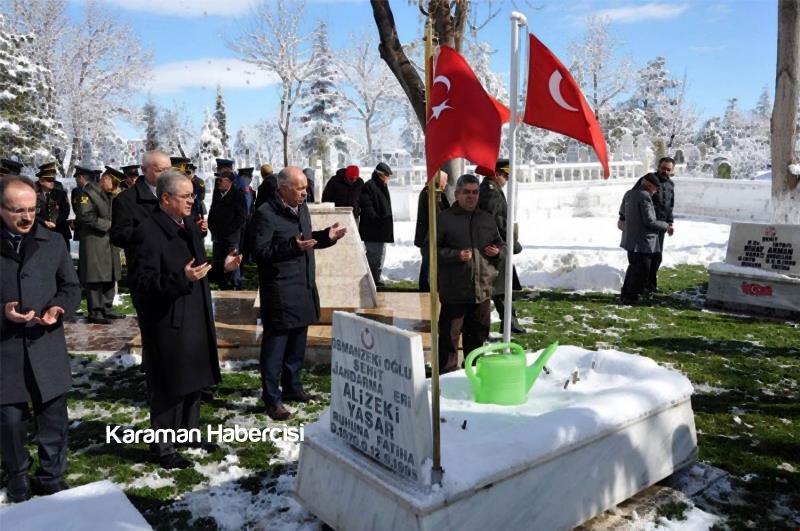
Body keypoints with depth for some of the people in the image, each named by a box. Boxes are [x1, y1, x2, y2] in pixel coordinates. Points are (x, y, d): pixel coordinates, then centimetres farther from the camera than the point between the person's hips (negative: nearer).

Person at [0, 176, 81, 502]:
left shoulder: (53, 242, 4)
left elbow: (72, 288, 9)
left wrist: (59, 309, -10)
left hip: (47, 347, 2)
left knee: (53, 419, 9)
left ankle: (52, 479, 27)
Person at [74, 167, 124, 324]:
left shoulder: (111, 195, 19)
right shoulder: (89, 192, -7)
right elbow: (84, 216, -17)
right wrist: (107, 224, -15)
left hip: (110, 242, 9)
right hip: (94, 242, -8)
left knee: (110, 277, 11)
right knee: (95, 278, -6)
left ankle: (107, 309, 20)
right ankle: (95, 312, -1)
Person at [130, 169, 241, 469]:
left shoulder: (189, 226, 9)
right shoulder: (149, 232, -18)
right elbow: (142, 282, -22)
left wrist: (221, 266, 3)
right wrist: (182, 279, -32)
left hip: (195, 319, 8)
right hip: (167, 324, -8)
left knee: (194, 380, 19)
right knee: (168, 388, 4)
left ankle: (188, 432, 37)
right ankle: (163, 447, 20)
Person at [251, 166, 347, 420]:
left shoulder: (301, 208, 11)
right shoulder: (266, 214, -15)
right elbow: (259, 253, -19)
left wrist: (326, 236, 4)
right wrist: (293, 247, -28)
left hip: (304, 288, 8)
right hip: (279, 292, -8)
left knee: (297, 343, 18)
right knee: (275, 345, 1)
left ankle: (292, 387, 34)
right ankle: (272, 398, 12)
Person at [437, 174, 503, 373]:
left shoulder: (487, 219, 14)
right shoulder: (444, 219, -4)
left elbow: (499, 243, 26)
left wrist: (497, 251, 3)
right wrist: (456, 255, -18)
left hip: (482, 289, 6)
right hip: (454, 290, -5)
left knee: (478, 334, 16)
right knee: (450, 334, -2)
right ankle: (447, 373, 9)